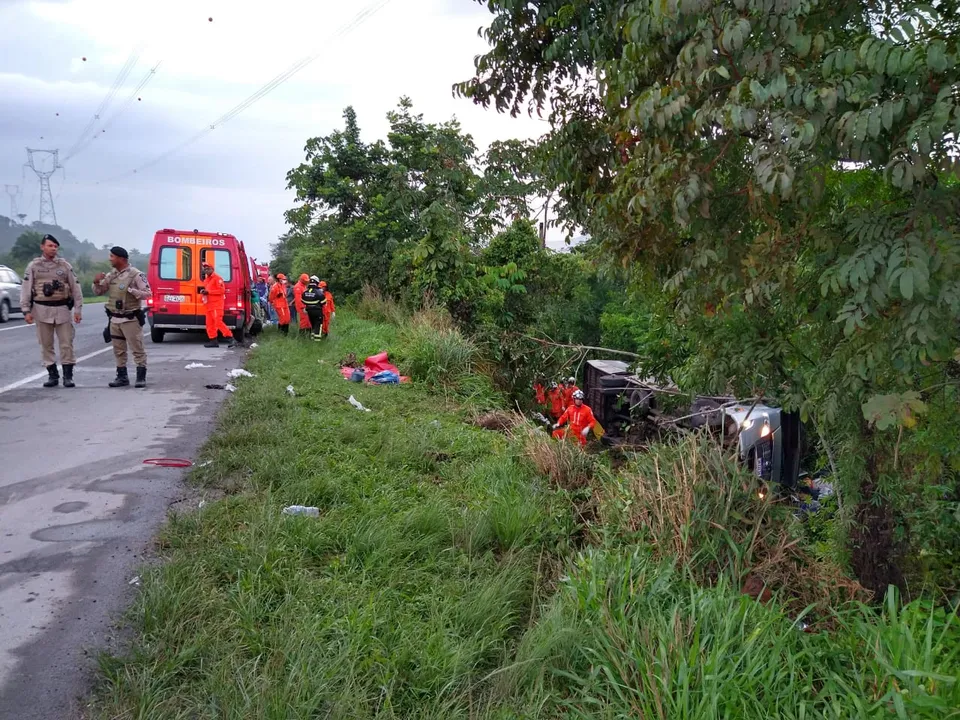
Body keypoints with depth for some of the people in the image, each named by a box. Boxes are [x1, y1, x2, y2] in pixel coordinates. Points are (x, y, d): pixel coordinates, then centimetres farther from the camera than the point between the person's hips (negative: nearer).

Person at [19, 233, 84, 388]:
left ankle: (68, 376, 4)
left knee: (66, 344, -2)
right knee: (46, 345, 6)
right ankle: (52, 375, 15)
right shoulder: (33, 266, 4)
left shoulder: (64, 265, 4)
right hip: (41, 309, 0)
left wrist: (78, 309, 0)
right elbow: (26, 289, 3)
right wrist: (26, 310, -4)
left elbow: (75, 288, 5)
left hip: (62, 309, 0)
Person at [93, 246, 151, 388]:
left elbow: (147, 294, -11)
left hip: (131, 319, -7)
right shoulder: (111, 275, 10)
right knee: (119, 350, 11)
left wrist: (131, 290, -22)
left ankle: (141, 377, 3)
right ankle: (122, 377, 19)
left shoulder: (136, 275, -9)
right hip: (114, 319, 7)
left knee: (137, 349, -3)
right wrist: (96, 282, -2)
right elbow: (99, 292, 18)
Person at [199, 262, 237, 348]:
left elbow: (222, 290, -17)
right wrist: (203, 291, 7)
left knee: (218, 322, -16)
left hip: (216, 305, -9)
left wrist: (208, 292, -18)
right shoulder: (206, 279, 19)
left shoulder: (217, 278, -8)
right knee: (210, 324, 6)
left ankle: (231, 339, -14)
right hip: (208, 305, 9)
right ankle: (213, 340, 9)